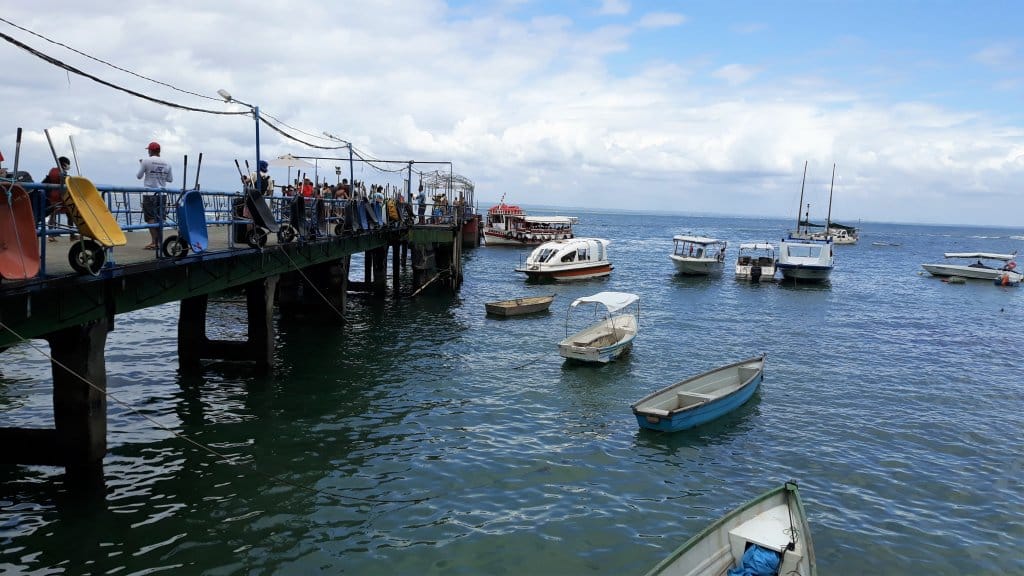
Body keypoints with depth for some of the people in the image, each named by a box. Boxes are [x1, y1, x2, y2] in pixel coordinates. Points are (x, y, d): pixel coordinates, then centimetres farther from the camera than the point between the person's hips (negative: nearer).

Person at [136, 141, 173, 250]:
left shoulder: (146, 161, -6)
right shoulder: (166, 163, 6)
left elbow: (139, 176, 3)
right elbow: (170, 179, 13)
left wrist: (141, 165, 18)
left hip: (149, 194, -4)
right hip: (161, 194, 4)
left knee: (150, 218, -4)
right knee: (159, 218, 10)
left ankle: (154, 242, -11)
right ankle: (159, 241, 12)